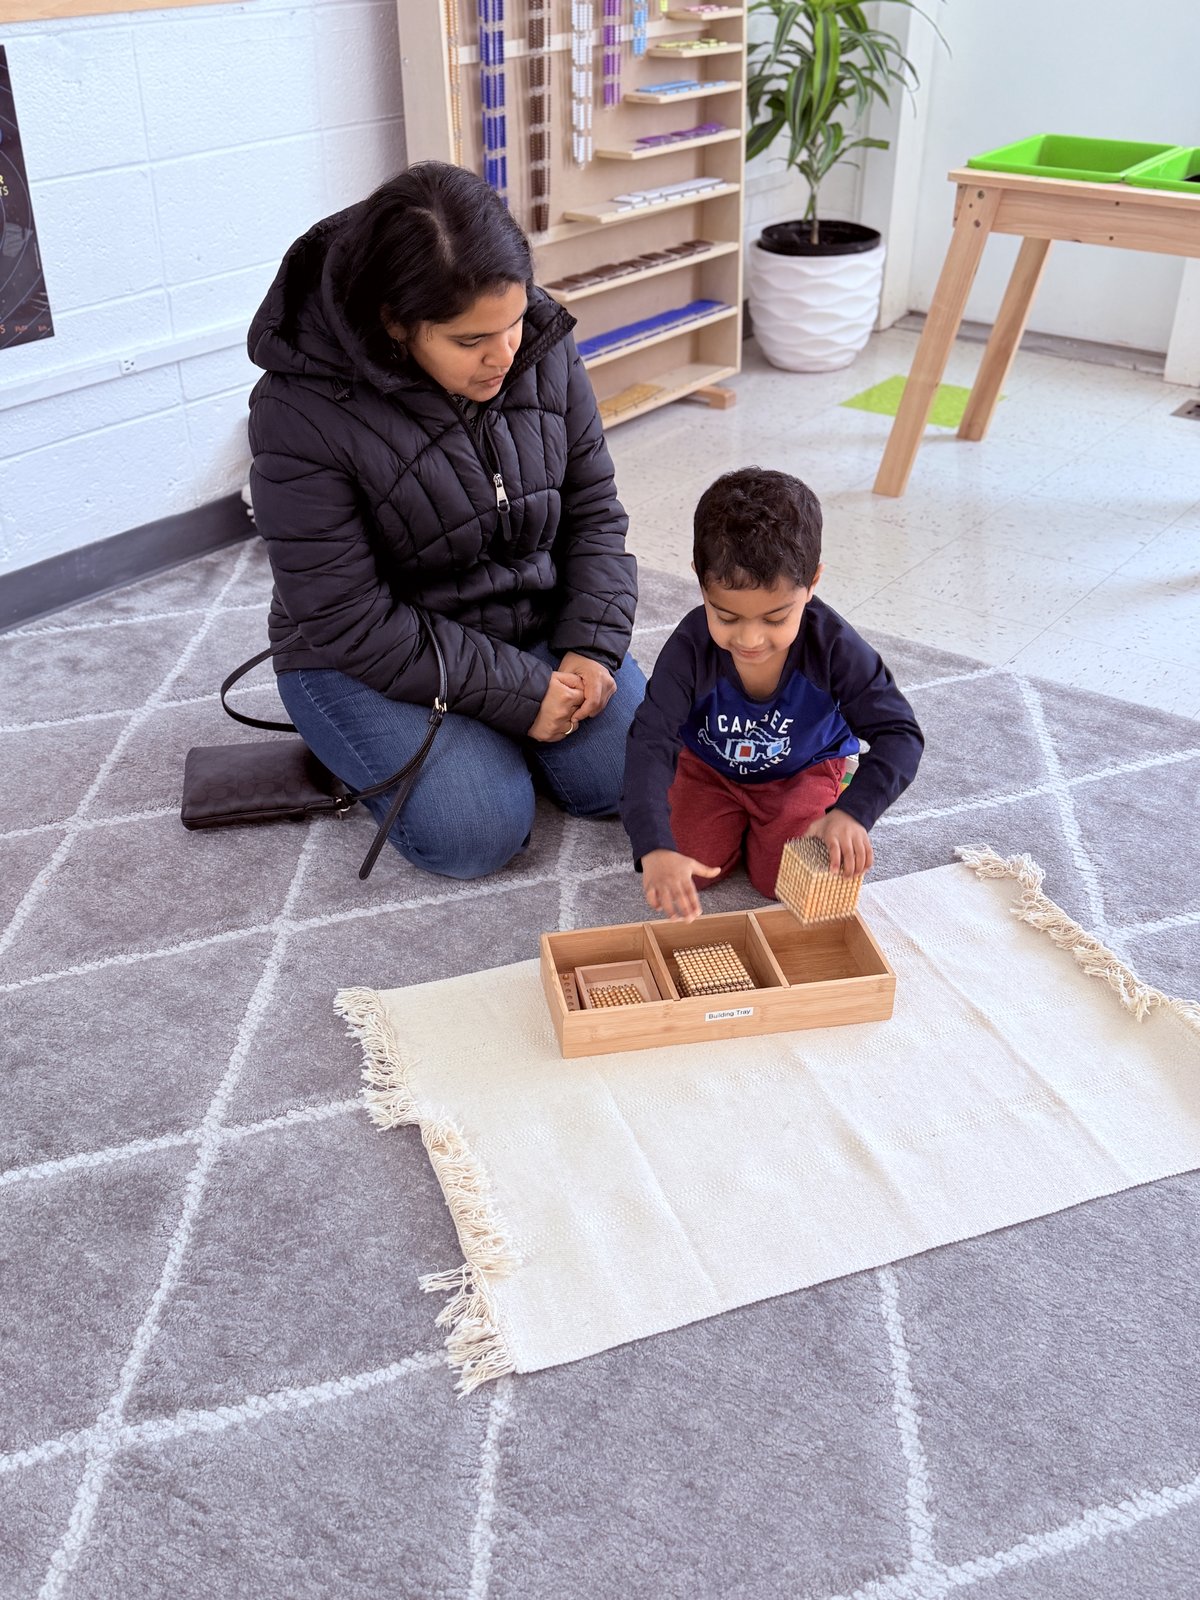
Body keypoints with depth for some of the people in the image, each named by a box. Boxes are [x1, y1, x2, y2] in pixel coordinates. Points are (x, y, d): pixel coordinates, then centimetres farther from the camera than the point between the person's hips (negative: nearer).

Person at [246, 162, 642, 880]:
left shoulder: (543, 347, -9)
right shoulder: (302, 412, -24)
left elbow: (593, 510, 1)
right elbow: (346, 620, -23)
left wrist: (591, 647, -14)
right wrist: (515, 691, -23)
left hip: (535, 622, 4)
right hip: (373, 658, -4)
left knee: (632, 778, -11)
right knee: (478, 832, -21)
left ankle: (486, 734, 15)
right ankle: (365, 746, 10)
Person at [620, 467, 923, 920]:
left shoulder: (832, 645, -30)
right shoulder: (691, 647, -32)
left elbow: (899, 734, -25)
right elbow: (651, 742, -37)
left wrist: (854, 811, -44)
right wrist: (654, 848, -52)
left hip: (804, 771, 0)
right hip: (710, 768, 1)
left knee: (783, 881, -14)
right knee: (689, 871, -14)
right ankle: (736, 816, 18)